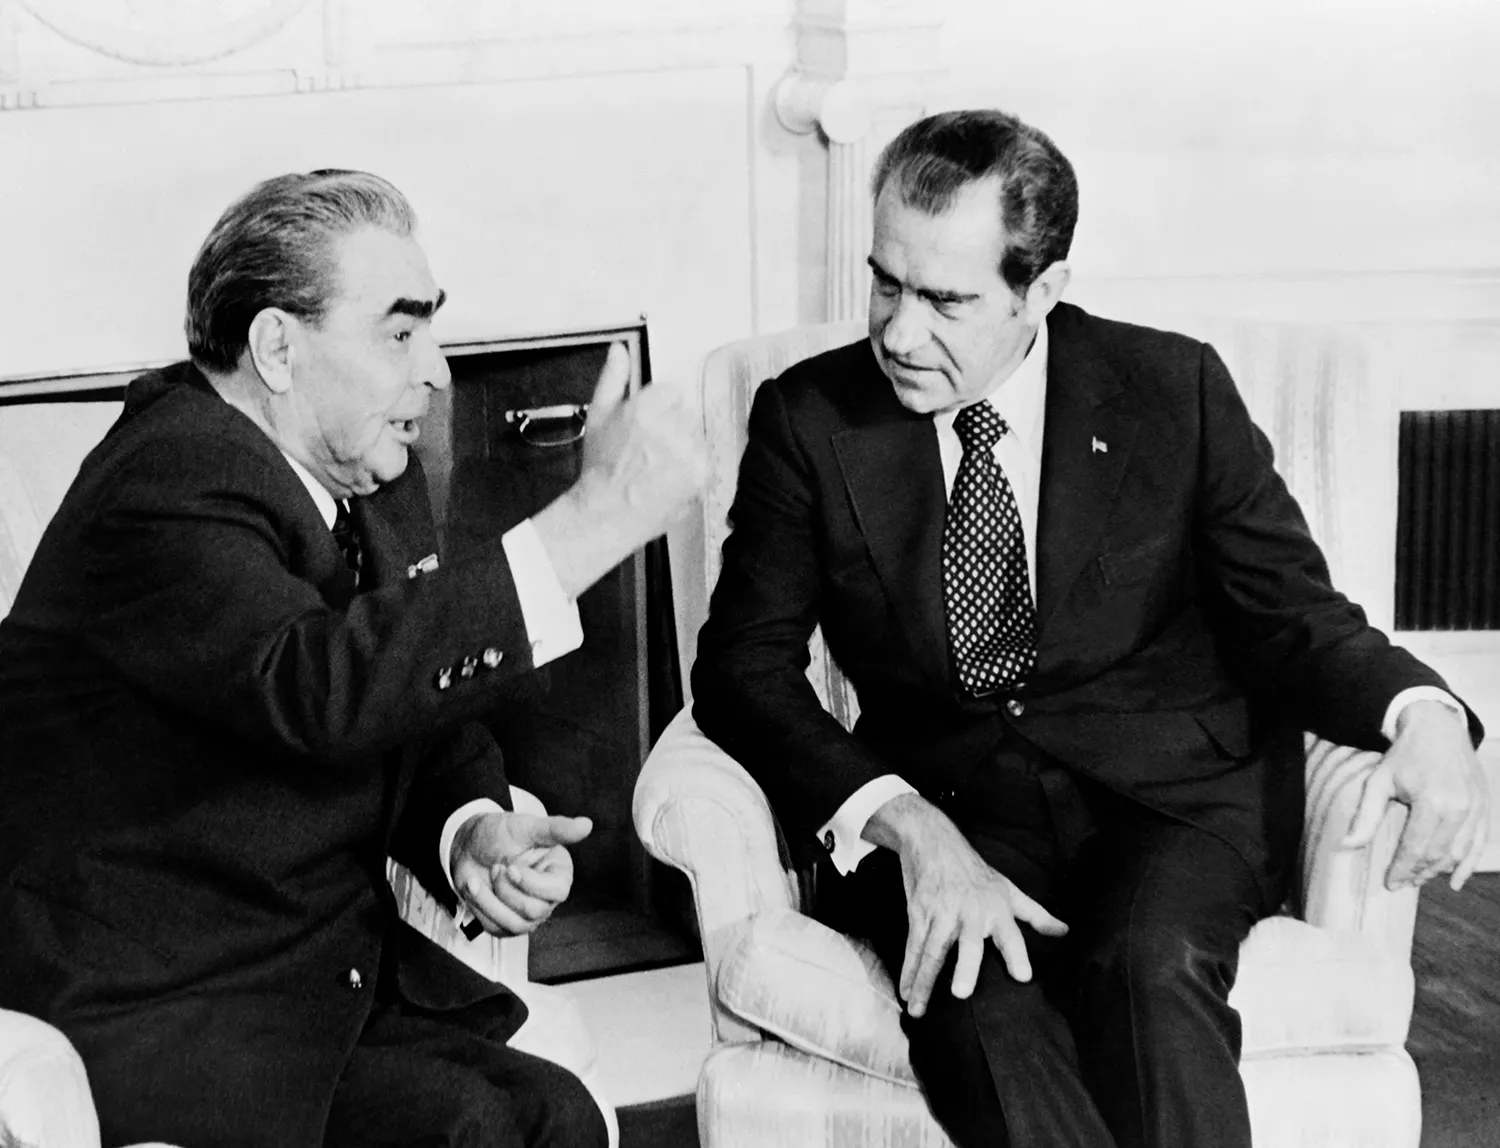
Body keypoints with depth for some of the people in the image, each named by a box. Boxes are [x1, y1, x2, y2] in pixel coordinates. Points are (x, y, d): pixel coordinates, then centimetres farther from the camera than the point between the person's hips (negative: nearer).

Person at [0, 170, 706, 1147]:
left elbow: (430, 728, 16)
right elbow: (319, 688, -37)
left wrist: (473, 833, -8)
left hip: (342, 973, 7)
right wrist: (595, 517, -36)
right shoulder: (165, 490, -19)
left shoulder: (375, 477, 9)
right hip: (168, 1019, -7)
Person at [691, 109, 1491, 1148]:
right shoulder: (811, 417, 1)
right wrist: (907, 824, -20)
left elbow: (1292, 614, 4)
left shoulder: (1173, 388, 1)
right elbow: (747, 662, -4)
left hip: (1174, 788, 0)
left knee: (1152, 963, -33)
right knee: (973, 987, -33)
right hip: (939, 797, 0)